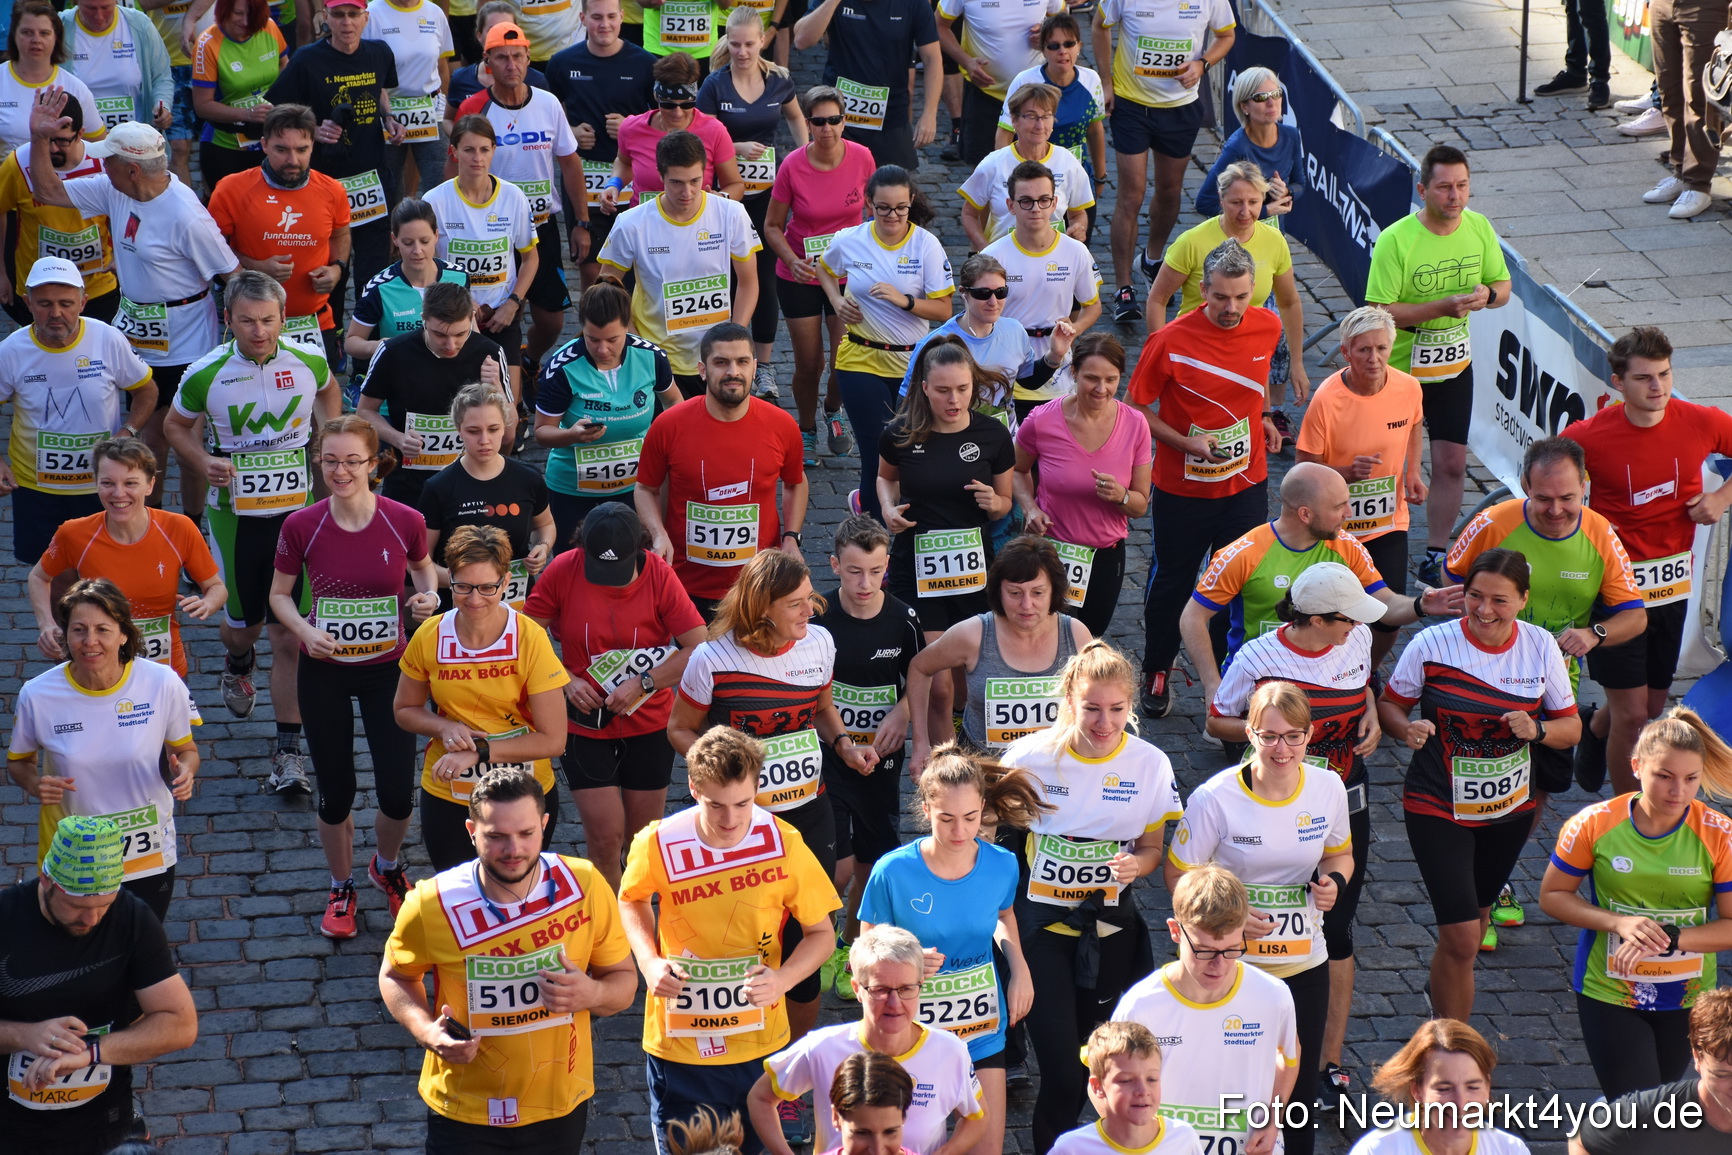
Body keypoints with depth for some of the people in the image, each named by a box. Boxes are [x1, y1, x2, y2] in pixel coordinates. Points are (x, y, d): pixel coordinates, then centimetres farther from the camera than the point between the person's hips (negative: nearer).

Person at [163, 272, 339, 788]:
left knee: (290, 637, -4)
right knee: (242, 624, 16)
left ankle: (288, 751, 1)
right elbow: (176, 425, 7)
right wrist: (204, 460, -12)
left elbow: (329, 391, 18)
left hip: (297, 512, 0)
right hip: (235, 514, 0)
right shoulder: (205, 374, -11)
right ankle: (238, 665, 54)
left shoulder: (308, 364, -7)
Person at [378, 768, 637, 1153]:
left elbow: (624, 980, -2)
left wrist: (592, 994, -25)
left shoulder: (586, 886, -14)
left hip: (562, 1107, 2)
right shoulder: (430, 906, -18)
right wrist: (426, 1031, -18)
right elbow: (396, 976, 2)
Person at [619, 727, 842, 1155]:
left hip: (761, 1043, 1)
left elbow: (820, 934, -1)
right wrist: (650, 962, -8)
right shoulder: (657, 845, -14)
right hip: (679, 1043, -1)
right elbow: (632, 901, 9)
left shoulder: (784, 844, -14)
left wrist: (782, 980, -21)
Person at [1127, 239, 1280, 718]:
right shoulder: (1170, 341, -20)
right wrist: (1186, 442, -21)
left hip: (1246, 483, 3)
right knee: (1171, 583, 12)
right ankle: (1157, 673, 32)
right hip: (1181, 486, -3)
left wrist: (1264, 416, 9)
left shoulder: (1267, 328, -6)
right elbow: (1134, 408, -10)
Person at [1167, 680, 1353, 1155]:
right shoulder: (1215, 798, -17)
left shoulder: (1328, 788, -5)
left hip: (1304, 963, 3)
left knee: (1299, 1092, 12)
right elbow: (1179, 875, -8)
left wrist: (1334, 880, -10)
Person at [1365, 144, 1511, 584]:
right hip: (1398, 369, -4)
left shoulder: (1480, 228, -4)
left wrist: (1487, 294, -16)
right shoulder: (1395, 241, -22)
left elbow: (1503, 285, 9)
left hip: (1454, 367, 4)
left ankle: (1436, 556, 17)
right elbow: (1379, 313, -23)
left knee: (1451, 463, 3)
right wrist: (1442, 306, -31)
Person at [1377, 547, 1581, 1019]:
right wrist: (1407, 729, -26)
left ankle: (1444, 989, 53)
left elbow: (1571, 728, 0)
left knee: (1476, 912, 24)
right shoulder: (1432, 644, -16)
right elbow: (1388, 705, -4)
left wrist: (1535, 729, -21)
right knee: (1462, 936, -12)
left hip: (1511, 808, 4)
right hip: (1438, 808, -4)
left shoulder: (1541, 647, -8)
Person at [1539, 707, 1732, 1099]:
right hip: (1609, 992, -2)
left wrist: (1670, 940, -28)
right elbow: (1552, 896, -4)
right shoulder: (1594, 825, -14)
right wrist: (1619, 923, -21)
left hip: (1687, 998, 2)